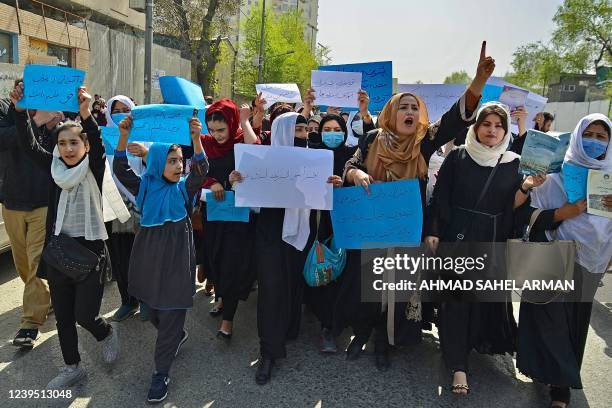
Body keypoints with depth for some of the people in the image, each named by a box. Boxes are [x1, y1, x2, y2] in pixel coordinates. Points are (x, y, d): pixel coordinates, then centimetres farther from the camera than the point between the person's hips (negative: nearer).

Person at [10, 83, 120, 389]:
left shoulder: (94, 168, -6)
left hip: (90, 249, -4)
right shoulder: (55, 167, 3)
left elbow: (98, 145, -25)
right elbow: (28, 145, -9)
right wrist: (19, 110, -23)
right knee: (63, 316, 13)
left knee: (84, 315, -3)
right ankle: (72, 367, 32)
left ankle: (107, 332, 31)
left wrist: (85, 115, -43)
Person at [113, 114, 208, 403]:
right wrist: (123, 137, -20)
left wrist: (196, 138, -35)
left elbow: (201, 170, -20)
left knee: (171, 317, 0)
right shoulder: (145, 186, 3)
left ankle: (162, 372, 14)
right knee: (153, 312, 17)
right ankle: (178, 337, 46)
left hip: (177, 259, -3)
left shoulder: (184, 188, -3)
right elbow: (121, 170, -7)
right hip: (149, 257, 3)